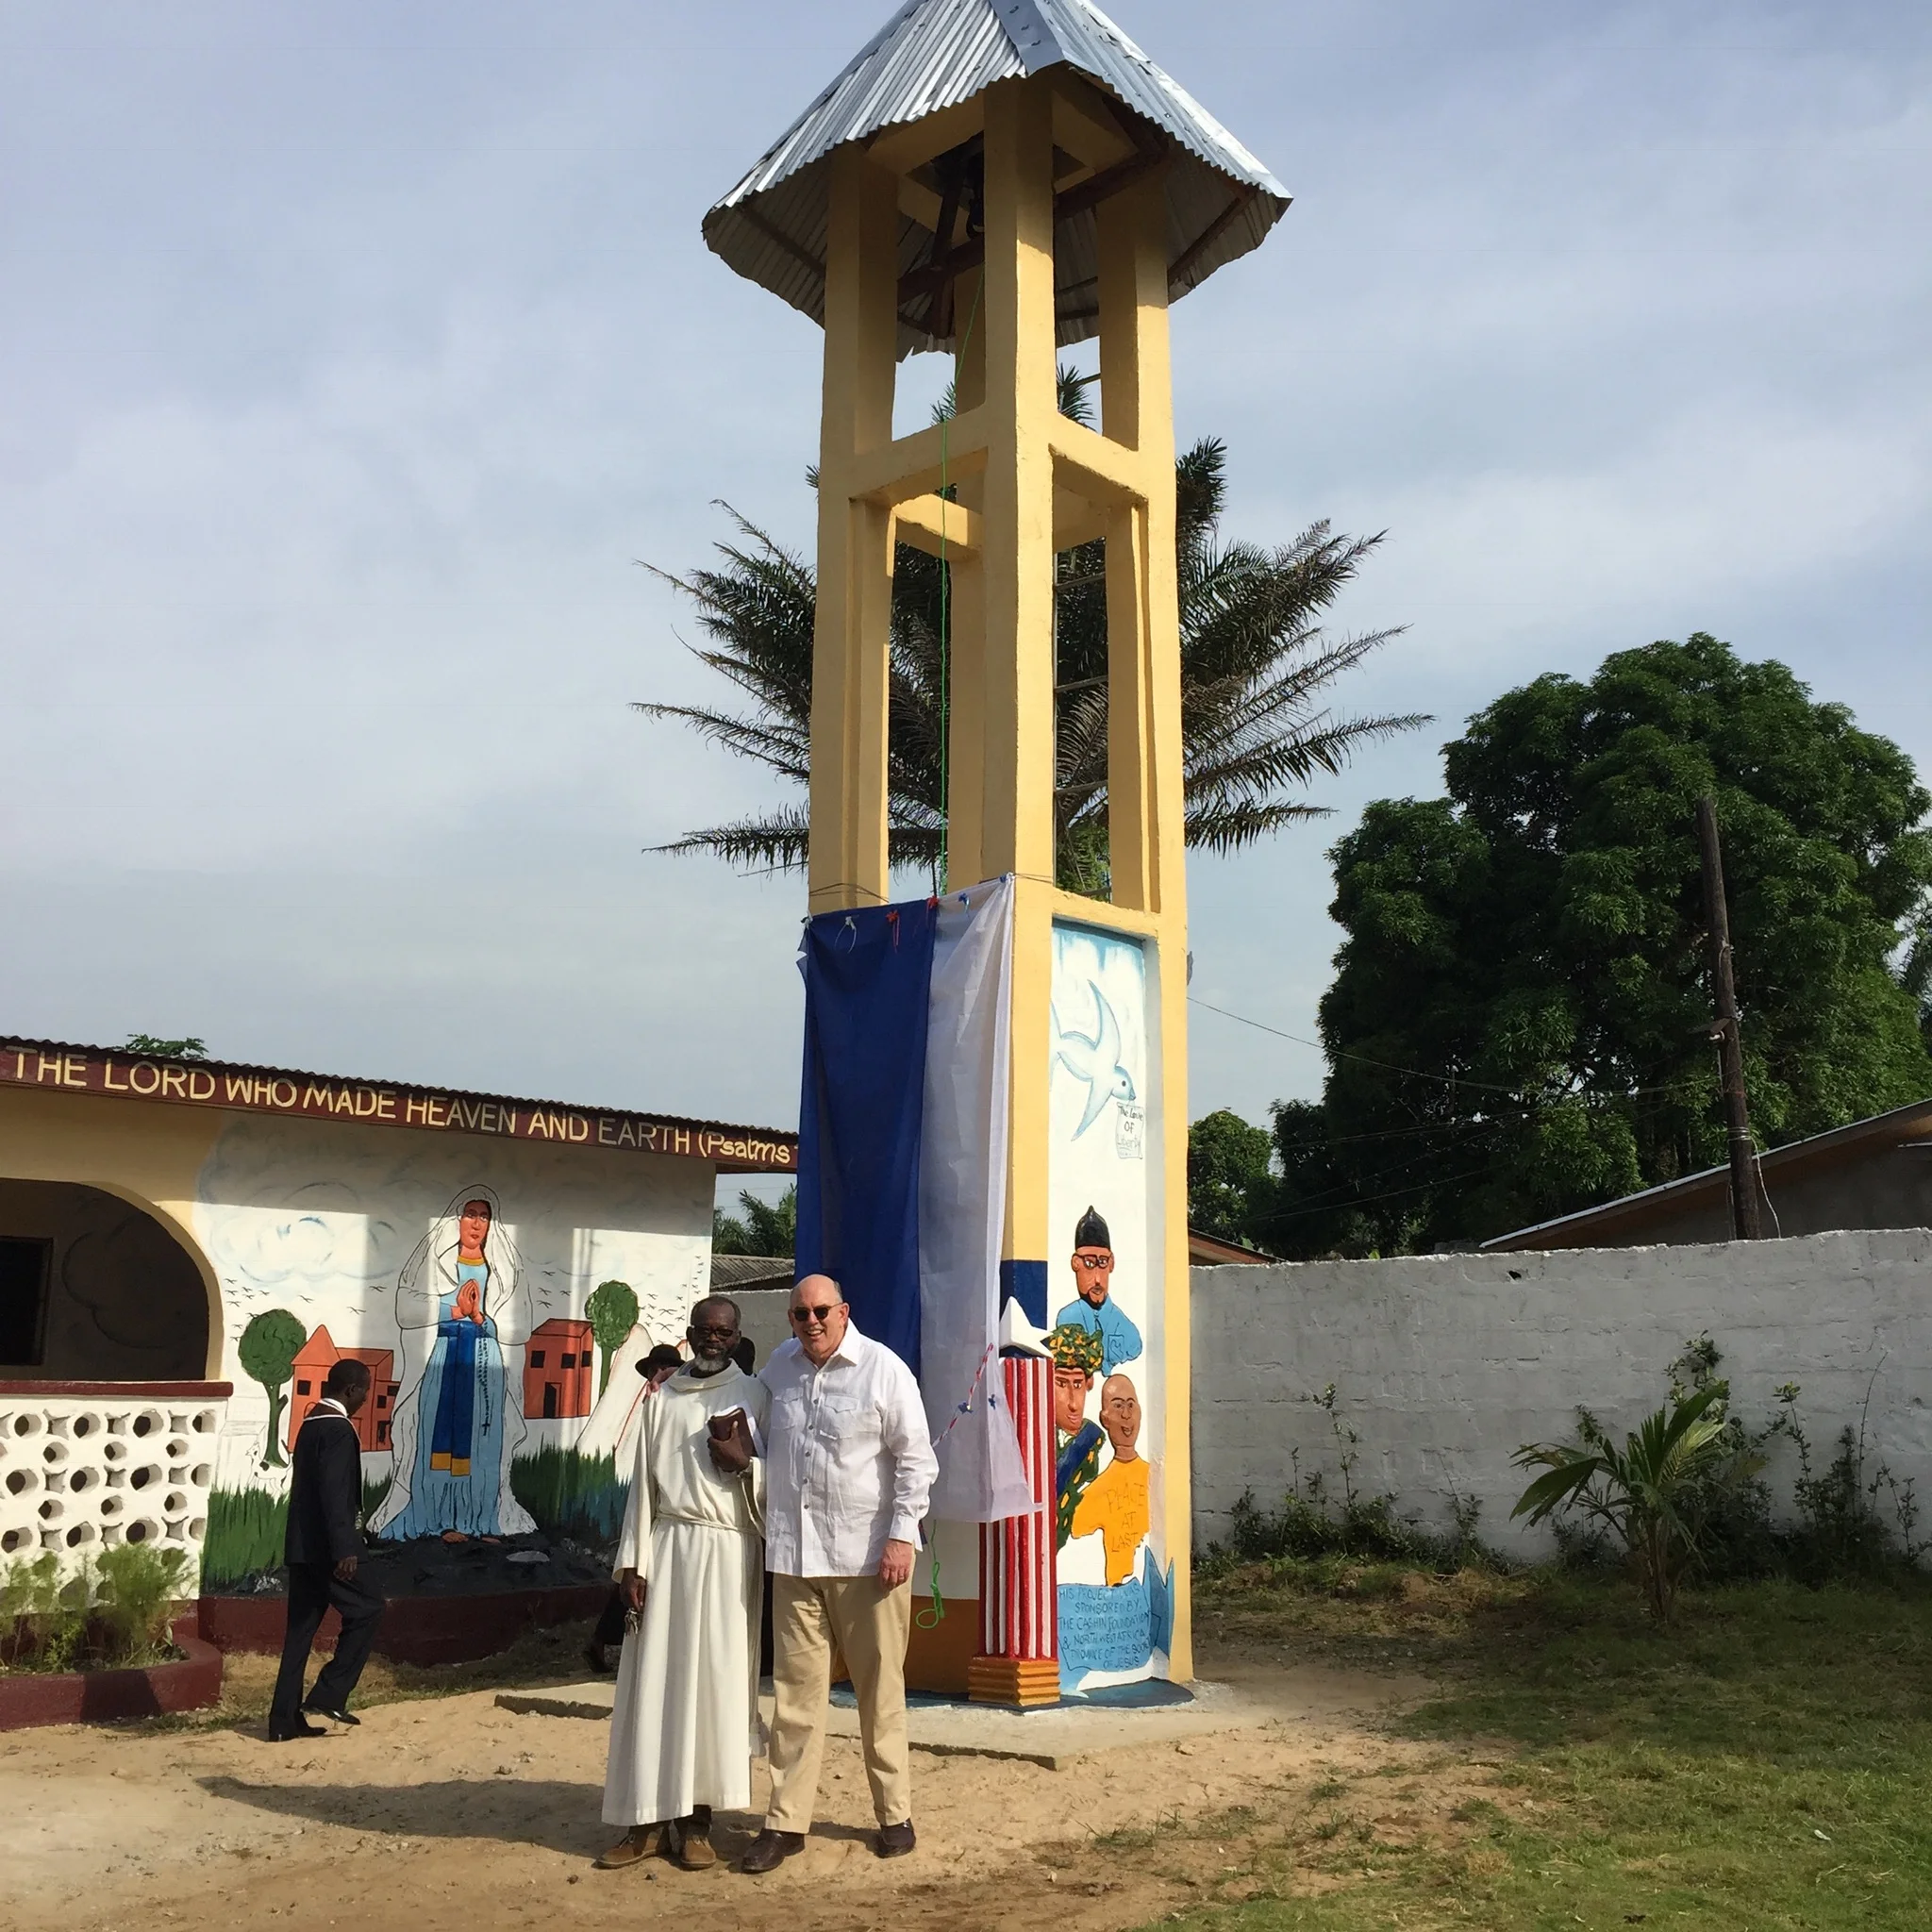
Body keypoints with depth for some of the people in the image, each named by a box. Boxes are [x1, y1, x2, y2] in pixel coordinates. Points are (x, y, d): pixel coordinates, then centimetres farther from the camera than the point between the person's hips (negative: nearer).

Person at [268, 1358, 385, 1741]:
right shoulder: (339, 1429, -14)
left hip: (301, 1545, 9)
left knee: (301, 1629, 10)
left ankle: (285, 1719, 11)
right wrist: (345, 1548, -22)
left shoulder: (311, 1424, 15)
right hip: (324, 1547, -9)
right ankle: (329, 1694, 0)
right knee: (364, 1610, 2)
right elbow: (334, 1493, -21)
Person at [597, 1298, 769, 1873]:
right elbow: (644, 1485, 8)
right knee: (654, 1684, 2)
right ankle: (649, 1820, 10)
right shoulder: (662, 1399, 10)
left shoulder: (753, 1396, 3)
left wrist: (744, 1463, -14)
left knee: (713, 1683, 0)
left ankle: (696, 1820, 10)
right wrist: (633, 1563, 2)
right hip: (668, 1549, 2)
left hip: (728, 1554, -2)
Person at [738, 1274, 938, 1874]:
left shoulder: (884, 1369, -6)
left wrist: (901, 1537, -11)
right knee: (796, 1689, 6)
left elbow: (916, 1460, -5)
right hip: (794, 1555, 3)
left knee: (880, 1689, 7)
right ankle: (786, 1820, 16)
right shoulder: (778, 1367, 7)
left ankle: (895, 1813, 22)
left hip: (868, 1555, -3)